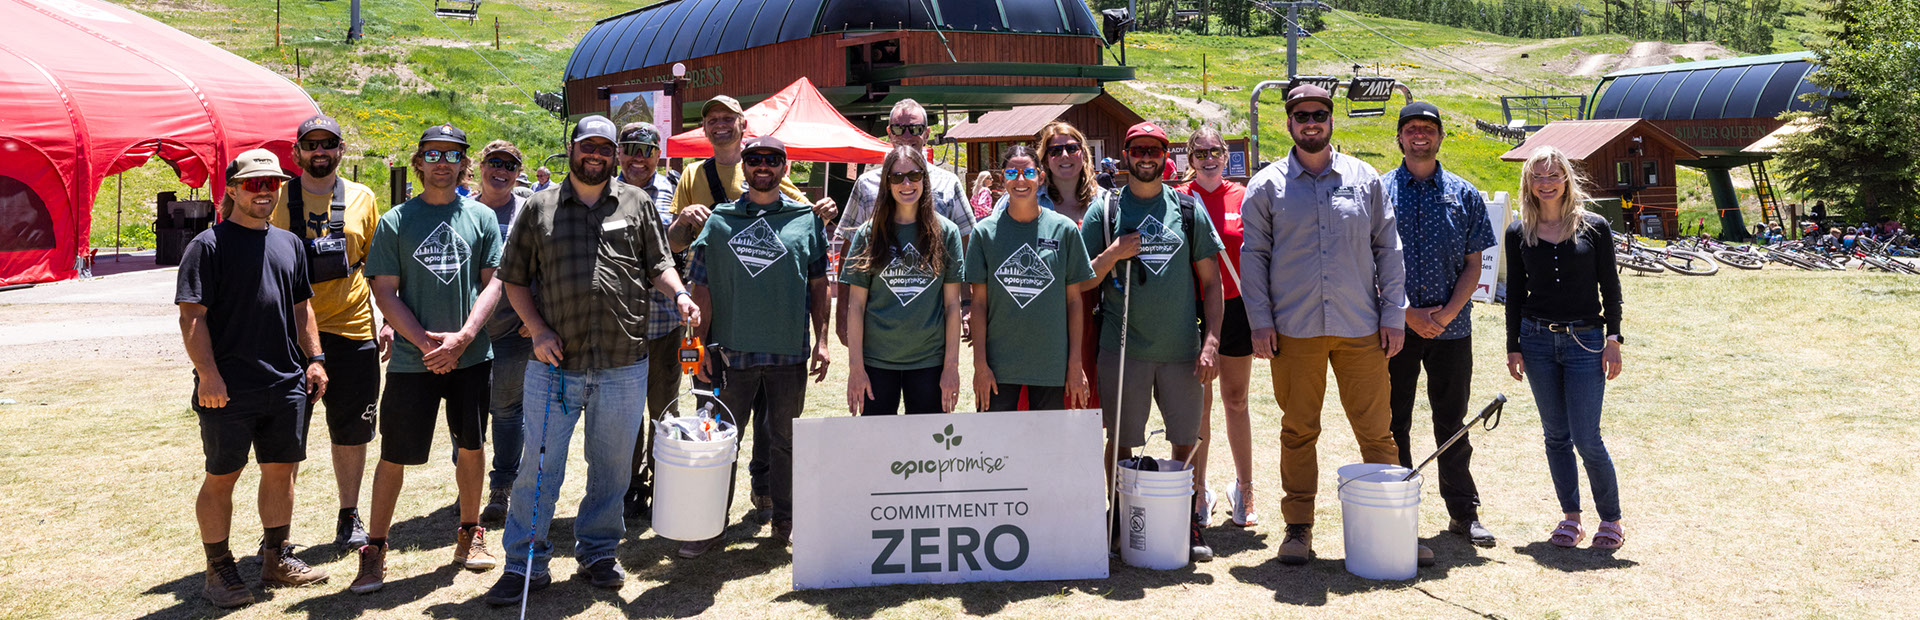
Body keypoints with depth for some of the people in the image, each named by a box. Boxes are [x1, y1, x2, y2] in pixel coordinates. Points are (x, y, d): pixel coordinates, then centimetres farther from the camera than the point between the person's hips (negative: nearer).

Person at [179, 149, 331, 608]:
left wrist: (315, 359, 10)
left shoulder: (288, 243, 13)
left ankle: (276, 559, 26)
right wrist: (208, 375, -18)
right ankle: (218, 570, 15)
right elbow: (192, 316, -11)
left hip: (287, 383, 6)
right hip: (228, 389, -6)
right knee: (221, 478, 4)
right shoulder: (209, 245, -6)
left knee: (282, 471, 12)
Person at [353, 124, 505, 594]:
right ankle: (374, 549, 14)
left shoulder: (481, 217, 5)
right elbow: (385, 292, -1)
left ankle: (470, 533, 29)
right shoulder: (395, 222, 1)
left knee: (472, 446, 12)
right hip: (412, 358, -1)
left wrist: (463, 336, -12)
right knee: (394, 455, 2)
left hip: (471, 356, 2)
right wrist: (425, 342, -12)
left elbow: (493, 282, 1)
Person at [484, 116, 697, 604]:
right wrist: (538, 330, -4)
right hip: (555, 364, -1)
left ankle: (598, 553, 27)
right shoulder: (539, 208, 8)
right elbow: (515, 279, 9)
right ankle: (525, 565, 15)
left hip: (624, 365, 1)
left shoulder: (637, 203, 10)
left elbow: (658, 264, 12)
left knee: (612, 466, 11)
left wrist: (679, 294, -9)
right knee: (539, 464, 3)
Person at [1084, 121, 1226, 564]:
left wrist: (1211, 341, -2)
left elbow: (1211, 282, 8)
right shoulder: (1104, 211, 5)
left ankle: (1190, 526, 22)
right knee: (1121, 443, 5)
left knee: (1187, 443, 7)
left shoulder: (1189, 210, 8)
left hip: (1182, 347, 1)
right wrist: (1112, 257, -13)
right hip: (1123, 348, -1)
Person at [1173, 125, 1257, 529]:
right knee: (1197, 403, 2)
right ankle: (1198, 492, 13)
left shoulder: (1242, 198, 3)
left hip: (1235, 308, 1)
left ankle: (1244, 489, 21)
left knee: (1236, 401, 8)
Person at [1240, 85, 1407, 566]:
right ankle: (1298, 528, 15)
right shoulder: (1267, 187, 6)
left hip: (1360, 327, 1)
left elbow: (1387, 249, 11)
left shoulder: (1364, 179, 10)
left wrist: (1393, 314, 4)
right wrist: (1260, 322, -2)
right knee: (1298, 431, 5)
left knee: (1376, 429, 3)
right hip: (1294, 329, -1)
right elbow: (1253, 255, 5)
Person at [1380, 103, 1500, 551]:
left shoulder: (1464, 194, 8)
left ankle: (1464, 512, 19)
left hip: (1452, 326, 1)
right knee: (1393, 424, 4)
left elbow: (1473, 266, 6)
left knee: (1452, 423, 8)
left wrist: (1446, 313, -8)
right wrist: (1407, 313, -10)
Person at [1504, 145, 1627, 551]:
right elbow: (1515, 293, 8)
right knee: (1556, 436, 8)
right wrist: (1513, 346, 6)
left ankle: (1611, 519, 13)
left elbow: (1610, 288, 3)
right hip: (1538, 340, 2)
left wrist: (1613, 338, -4)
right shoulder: (1518, 234, 4)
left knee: (1587, 439, -5)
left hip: (1585, 340, -2)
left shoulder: (1594, 228, 0)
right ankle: (1571, 518, 20)